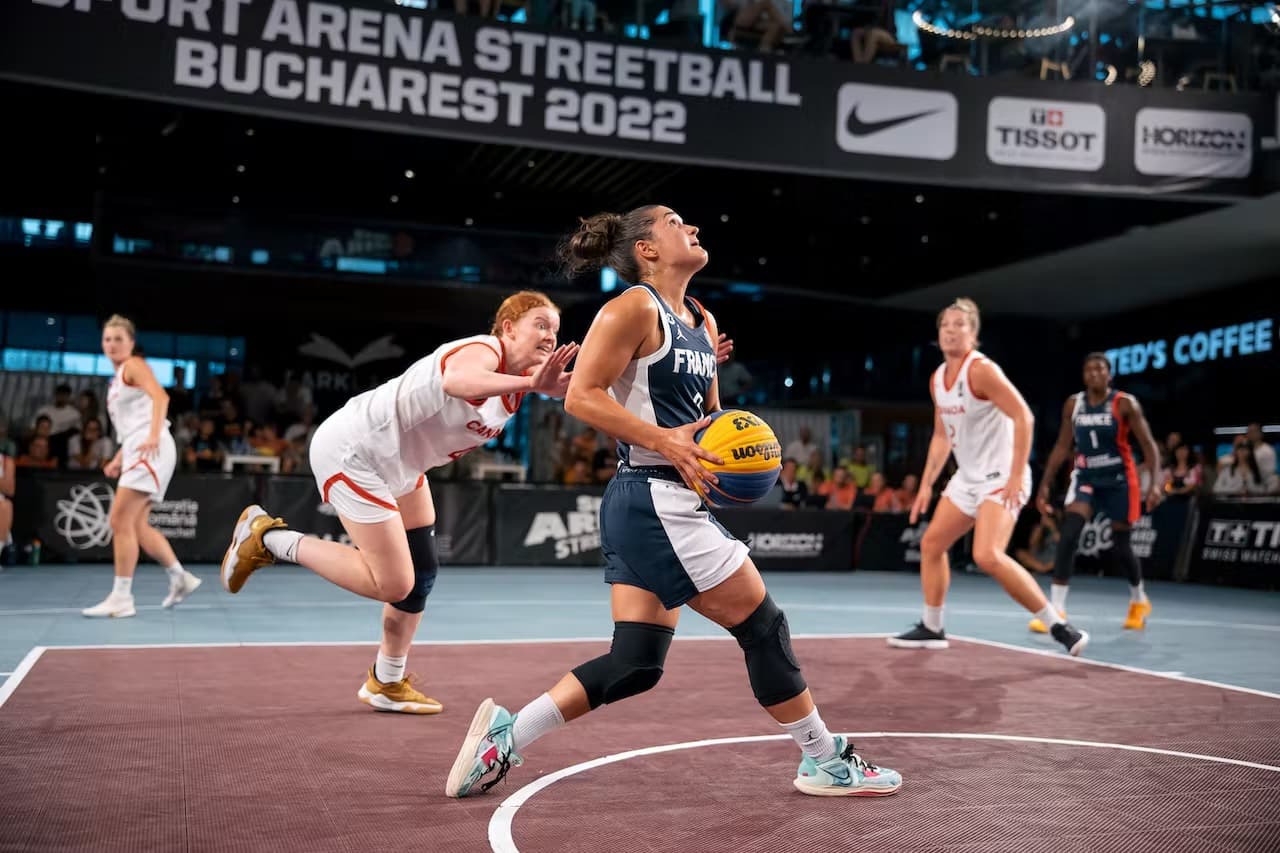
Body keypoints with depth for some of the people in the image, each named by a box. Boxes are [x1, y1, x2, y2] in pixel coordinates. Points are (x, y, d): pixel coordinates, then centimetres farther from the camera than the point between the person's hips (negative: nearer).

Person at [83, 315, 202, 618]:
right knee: (137, 526, 9)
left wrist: (154, 434, -33)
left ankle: (121, 598, -9)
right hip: (137, 451, 9)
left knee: (121, 522, -11)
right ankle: (180, 578, 16)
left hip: (151, 450, -9)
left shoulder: (134, 365, -2)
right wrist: (118, 459, 20)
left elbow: (160, 396, -20)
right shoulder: (117, 379, 25)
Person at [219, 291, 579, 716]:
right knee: (391, 584, -9)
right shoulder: (484, 350, -27)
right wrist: (527, 383, -63)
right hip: (352, 453, -10)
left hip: (399, 465, 10)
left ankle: (387, 685, 30)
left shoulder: (518, 373, 2)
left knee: (420, 574, 13)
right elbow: (456, 380, -51)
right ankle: (269, 538, 6)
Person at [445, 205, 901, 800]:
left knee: (636, 662, 8)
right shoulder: (635, 308, -9)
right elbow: (581, 396, -15)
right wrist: (664, 440, -21)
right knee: (763, 624, 1)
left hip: (650, 507, 9)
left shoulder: (701, 322, 17)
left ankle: (506, 734, 14)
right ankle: (826, 761, 16)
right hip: (657, 500, -9)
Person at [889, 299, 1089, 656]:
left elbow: (1023, 417, -22)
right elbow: (942, 436, 19)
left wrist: (1016, 476, -26)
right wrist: (926, 485, 16)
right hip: (967, 478, 9)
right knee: (931, 544, 11)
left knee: (988, 556, -23)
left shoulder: (981, 370, -17)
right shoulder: (937, 379, 9)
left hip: (1000, 478, -9)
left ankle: (1059, 627, -13)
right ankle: (931, 628, 25)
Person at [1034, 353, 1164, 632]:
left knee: (1121, 546, 7)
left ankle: (1139, 601, 36)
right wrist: (1045, 484, 4)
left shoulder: (1125, 404, -10)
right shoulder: (1073, 404, 1)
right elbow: (1062, 447, 8)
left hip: (1119, 480, -2)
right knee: (1067, 535, -18)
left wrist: (1155, 482, -25)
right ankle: (1056, 609, -18)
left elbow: (1149, 445, -12)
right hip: (1085, 477, 2)